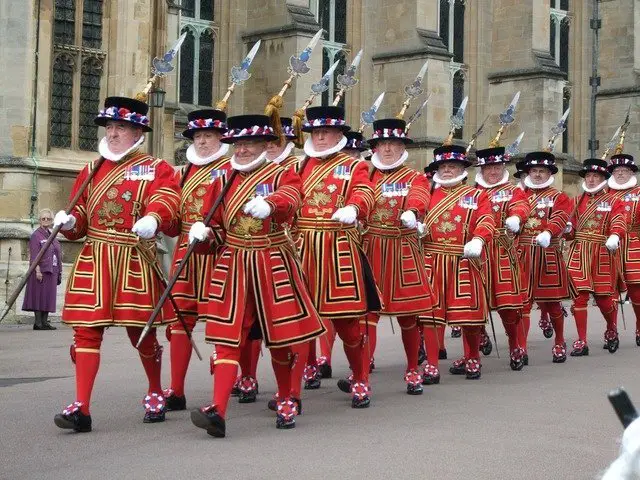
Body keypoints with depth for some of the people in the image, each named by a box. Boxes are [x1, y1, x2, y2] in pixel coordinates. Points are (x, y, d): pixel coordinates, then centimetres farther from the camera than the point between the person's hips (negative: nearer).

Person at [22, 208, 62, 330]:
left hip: (52, 270, 7)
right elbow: (34, 255, -12)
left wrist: (58, 271, 15)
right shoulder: (36, 235, -5)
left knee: (48, 296, 7)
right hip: (41, 270, -7)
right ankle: (38, 322, -5)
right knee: (39, 295, -6)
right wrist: (37, 270, -20)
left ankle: (45, 321, 11)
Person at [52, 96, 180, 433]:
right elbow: (79, 218, 16)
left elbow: (166, 200, -18)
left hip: (135, 261, -3)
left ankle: (155, 394, 30)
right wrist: (68, 222, -8)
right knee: (87, 329, -4)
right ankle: (81, 408, -4)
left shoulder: (156, 169, 1)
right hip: (94, 261, 3)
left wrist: (153, 219, -40)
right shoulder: (91, 171, 14)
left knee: (141, 330, 7)